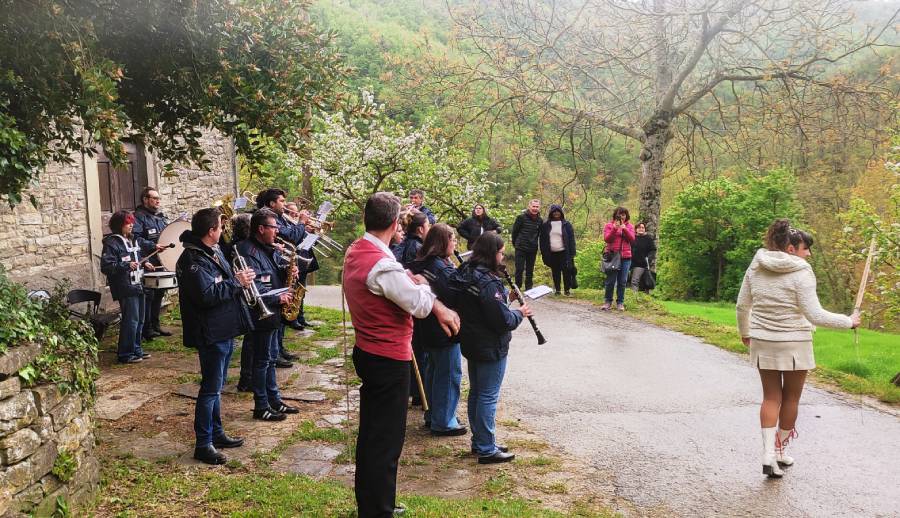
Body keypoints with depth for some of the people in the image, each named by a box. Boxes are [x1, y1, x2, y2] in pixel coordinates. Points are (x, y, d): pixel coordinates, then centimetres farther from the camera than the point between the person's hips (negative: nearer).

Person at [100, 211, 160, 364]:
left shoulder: (133, 239, 12)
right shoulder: (111, 243, -12)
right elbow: (106, 266, -18)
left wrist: (144, 264, 10)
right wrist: (127, 266, -25)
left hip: (138, 285, 8)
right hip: (125, 288, -8)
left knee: (139, 319, 13)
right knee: (131, 320, -7)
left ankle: (136, 350, 25)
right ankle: (125, 354, 3)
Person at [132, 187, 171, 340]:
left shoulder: (161, 216, 16)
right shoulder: (139, 217, -10)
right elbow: (135, 238, -23)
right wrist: (152, 246, -30)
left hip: (160, 263, 8)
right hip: (147, 264, -8)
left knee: (159, 293, 14)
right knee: (148, 295, -5)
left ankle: (155, 325, 24)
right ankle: (147, 329, 1)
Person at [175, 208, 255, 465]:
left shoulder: (214, 251, 11)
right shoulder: (193, 260, -20)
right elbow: (207, 295, -27)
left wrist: (239, 278, 3)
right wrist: (236, 282, -19)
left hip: (225, 330, 10)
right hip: (211, 334, -10)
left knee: (216, 386, 19)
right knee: (211, 388, -3)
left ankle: (216, 433, 31)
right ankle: (203, 444, 6)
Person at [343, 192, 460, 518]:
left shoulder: (355, 252, 3)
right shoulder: (383, 266, -27)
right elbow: (421, 306, -18)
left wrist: (438, 307, 2)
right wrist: (422, 283, 3)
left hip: (368, 353, 10)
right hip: (389, 360, -10)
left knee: (371, 433, 22)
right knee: (387, 440, 2)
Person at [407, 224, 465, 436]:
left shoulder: (419, 264, 6)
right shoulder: (443, 267, -23)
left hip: (427, 329, 10)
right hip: (445, 329, -9)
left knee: (433, 370, 20)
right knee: (450, 374, 2)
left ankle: (432, 415, 32)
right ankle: (444, 422, 10)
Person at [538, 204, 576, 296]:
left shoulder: (566, 225, 3)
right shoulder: (546, 225, 7)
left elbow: (571, 239, 1)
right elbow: (542, 240, 8)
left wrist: (572, 253, -6)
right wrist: (544, 254, 1)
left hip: (564, 253, -2)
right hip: (552, 253, 2)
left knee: (566, 271, -5)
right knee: (555, 273, 8)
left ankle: (567, 290, 2)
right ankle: (557, 290, 15)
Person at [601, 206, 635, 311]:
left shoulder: (629, 226, 12)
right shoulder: (609, 225, 5)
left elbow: (632, 239, -1)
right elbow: (607, 239, -6)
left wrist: (624, 229, -13)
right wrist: (614, 228, -17)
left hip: (625, 257, 2)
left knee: (622, 281, 3)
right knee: (610, 280, -2)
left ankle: (620, 303, 9)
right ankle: (608, 301, 9)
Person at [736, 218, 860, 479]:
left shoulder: (756, 268, 1)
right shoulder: (801, 273, -15)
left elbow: (742, 305, 8)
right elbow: (815, 315, -16)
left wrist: (744, 332, 23)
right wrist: (849, 321, -3)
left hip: (762, 342, 4)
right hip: (794, 343, -4)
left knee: (771, 397, 12)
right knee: (791, 398, 14)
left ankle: (768, 454, 3)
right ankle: (779, 451, 25)